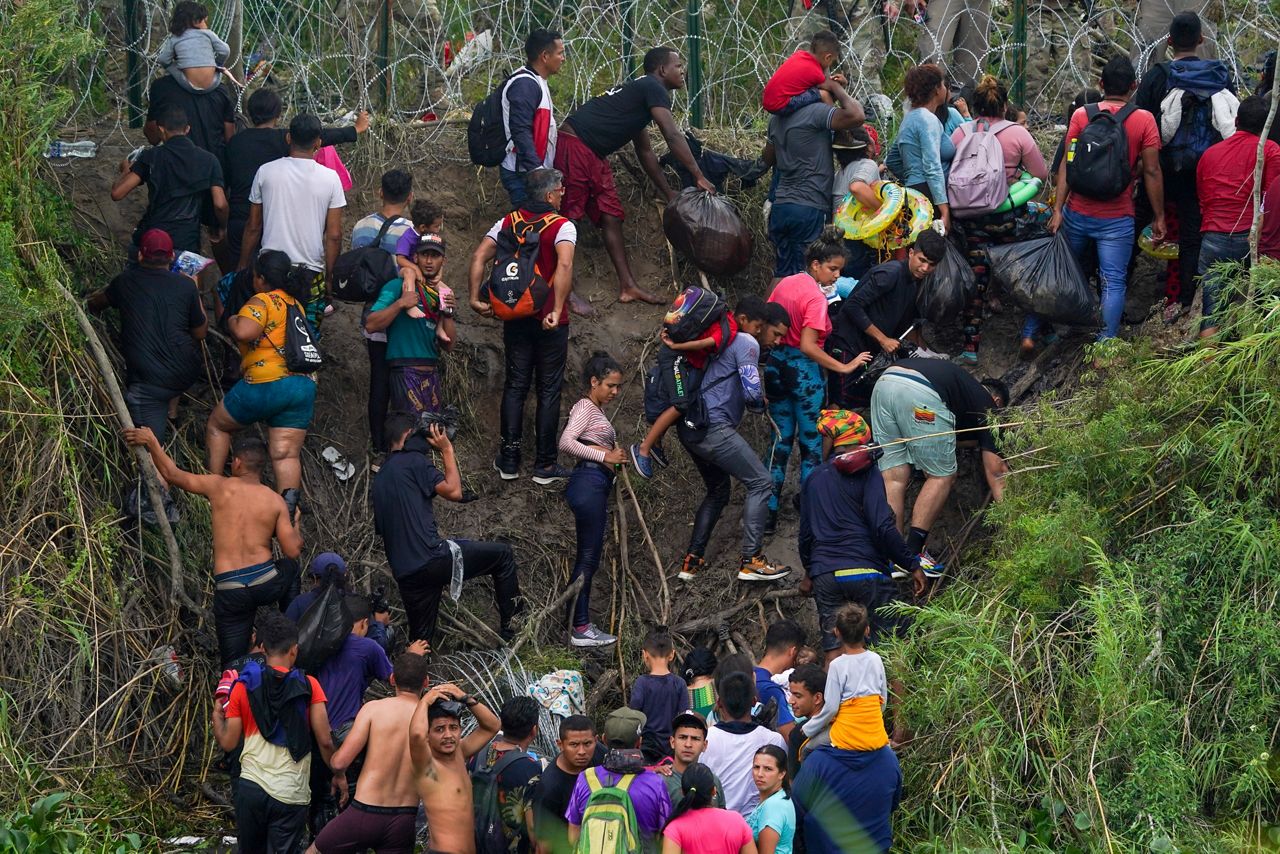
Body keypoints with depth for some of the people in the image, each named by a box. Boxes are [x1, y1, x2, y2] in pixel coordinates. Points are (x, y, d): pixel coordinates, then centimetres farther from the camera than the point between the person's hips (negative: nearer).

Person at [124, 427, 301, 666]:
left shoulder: (219, 487, 2)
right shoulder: (276, 501, 3)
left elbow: (172, 474, 6)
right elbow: (293, 551, 0)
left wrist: (150, 441, 19)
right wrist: (294, 525, 22)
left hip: (229, 591, -1)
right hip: (267, 583, 1)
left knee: (234, 667, 5)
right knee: (290, 572, 37)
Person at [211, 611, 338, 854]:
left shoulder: (244, 687, 3)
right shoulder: (309, 687, -1)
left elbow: (228, 742, 6)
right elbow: (324, 741, -4)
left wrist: (217, 716, 26)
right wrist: (338, 774, 12)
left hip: (251, 788, 2)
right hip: (291, 795, -2)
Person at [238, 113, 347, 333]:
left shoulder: (266, 172, -2)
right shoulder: (330, 179, -5)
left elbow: (253, 227, 5)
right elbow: (334, 235, -4)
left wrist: (243, 267, 16)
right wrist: (330, 277, 7)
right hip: (312, 273, -1)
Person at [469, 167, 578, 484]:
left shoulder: (509, 222, 5)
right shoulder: (562, 226, -10)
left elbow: (479, 257, -5)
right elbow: (564, 265, -27)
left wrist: (476, 298, -3)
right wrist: (557, 310, -29)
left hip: (515, 317, 4)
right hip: (549, 322, -4)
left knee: (514, 386, 13)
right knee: (549, 391, 5)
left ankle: (509, 460, 13)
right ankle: (545, 465, 8)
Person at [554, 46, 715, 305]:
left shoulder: (637, 92, 23)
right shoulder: (653, 89, -7)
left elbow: (645, 152, 28)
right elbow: (673, 137, -15)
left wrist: (668, 193, 28)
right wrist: (700, 178, -12)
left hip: (594, 155, 11)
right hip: (574, 146, -11)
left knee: (611, 217, 8)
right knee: (568, 216, -9)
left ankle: (627, 286, 10)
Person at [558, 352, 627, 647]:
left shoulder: (597, 410, 21)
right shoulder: (585, 407, -8)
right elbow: (566, 442, -23)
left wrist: (616, 456, 0)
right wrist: (604, 456, -20)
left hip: (597, 486, 10)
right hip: (589, 482, -10)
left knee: (589, 557, 12)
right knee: (588, 557, -8)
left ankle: (579, 625, 16)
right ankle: (580, 628, -6)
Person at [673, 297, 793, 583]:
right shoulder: (746, 343, -6)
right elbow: (752, 392, -15)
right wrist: (762, 403, 7)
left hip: (691, 429, 10)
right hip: (714, 428, -10)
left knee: (718, 492, 23)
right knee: (760, 482, -7)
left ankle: (692, 561, 20)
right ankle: (751, 560, -11)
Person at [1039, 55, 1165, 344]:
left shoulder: (1081, 115, -1)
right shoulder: (1144, 120, -6)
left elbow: (1067, 164, -5)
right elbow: (1152, 172, -5)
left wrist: (1058, 209, -5)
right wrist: (1159, 217, 2)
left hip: (1077, 213, 2)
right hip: (1117, 219, -2)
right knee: (1114, 282, 3)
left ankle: (1029, 334, 17)